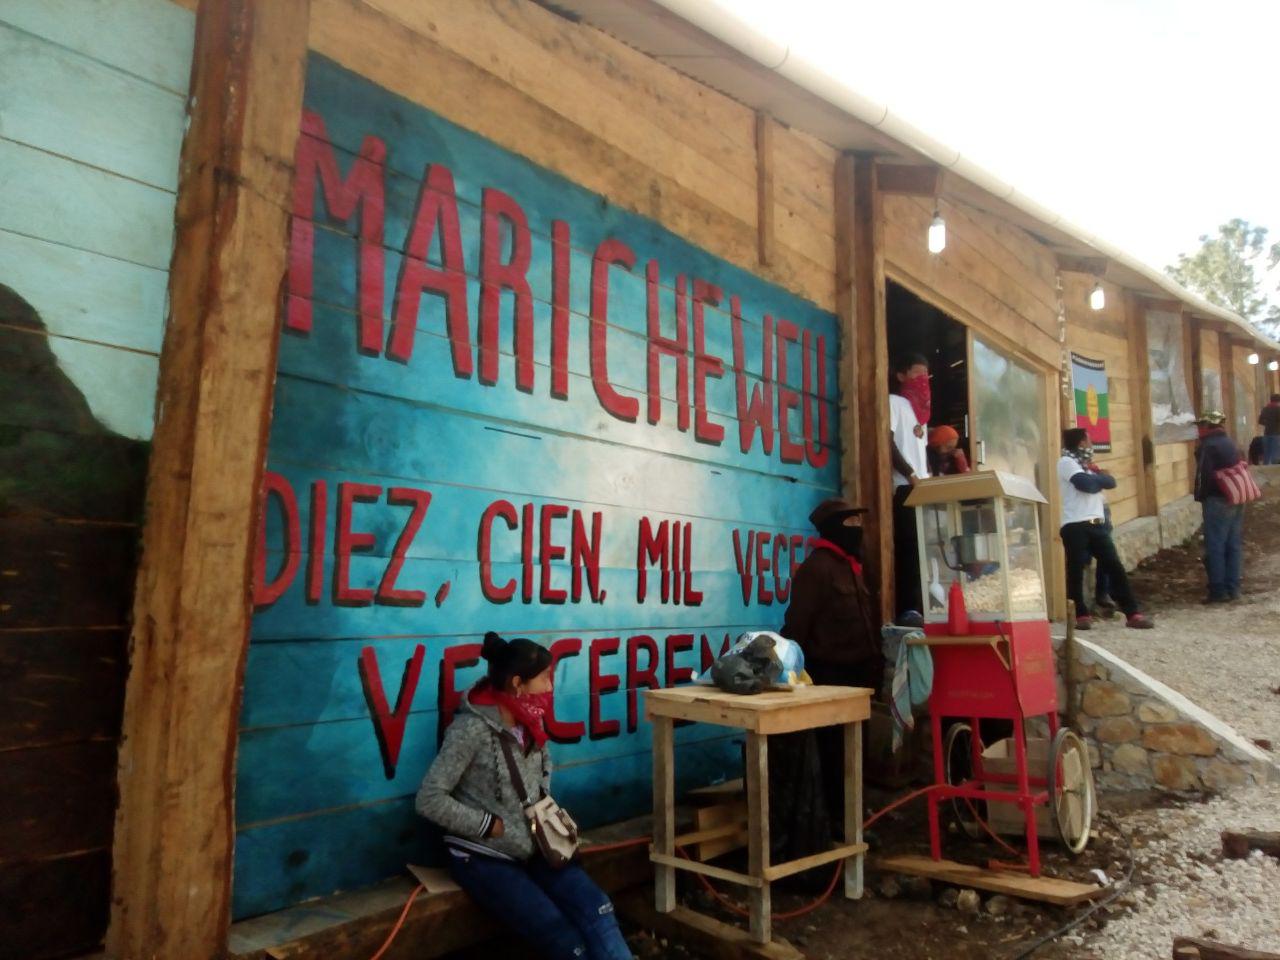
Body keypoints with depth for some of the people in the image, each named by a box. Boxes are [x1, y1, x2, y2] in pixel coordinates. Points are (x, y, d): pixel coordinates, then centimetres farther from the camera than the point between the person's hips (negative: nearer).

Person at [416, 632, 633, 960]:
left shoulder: (529, 724, 5)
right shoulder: (472, 728, -18)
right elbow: (429, 800, -20)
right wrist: (493, 826, -19)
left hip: (532, 847, 6)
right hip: (482, 856, -6)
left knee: (596, 909, -16)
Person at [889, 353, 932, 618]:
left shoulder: (920, 408, 24)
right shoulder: (894, 402, 0)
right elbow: (888, 443, -11)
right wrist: (911, 475, -16)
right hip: (905, 488, -8)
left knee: (923, 549, 4)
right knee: (909, 549, -12)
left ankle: (919, 608, 7)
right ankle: (908, 611, -11)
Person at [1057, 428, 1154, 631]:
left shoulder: (1087, 464, 24)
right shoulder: (1066, 462, -2)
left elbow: (1111, 482, 11)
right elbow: (1086, 484, -16)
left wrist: (1095, 477, -5)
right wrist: (1099, 478, 4)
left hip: (1096, 524, 7)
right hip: (1075, 525, -7)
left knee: (1115, 567, 3)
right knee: (1076, 571, -2)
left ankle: (1132, 613, 7)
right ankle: (1081, 615, 9)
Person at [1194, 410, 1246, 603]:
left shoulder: (1207, 446, -14)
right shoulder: (1231, 443, 14)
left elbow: (1203, 475, -18)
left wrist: (1200, 498, -6)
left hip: (1218, 501, -9)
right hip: (1236, 499, 9)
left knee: (1215, 548, -4)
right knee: (1233, 546, 12)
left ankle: (1219, 591, -4)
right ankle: (1233, 588, 15)